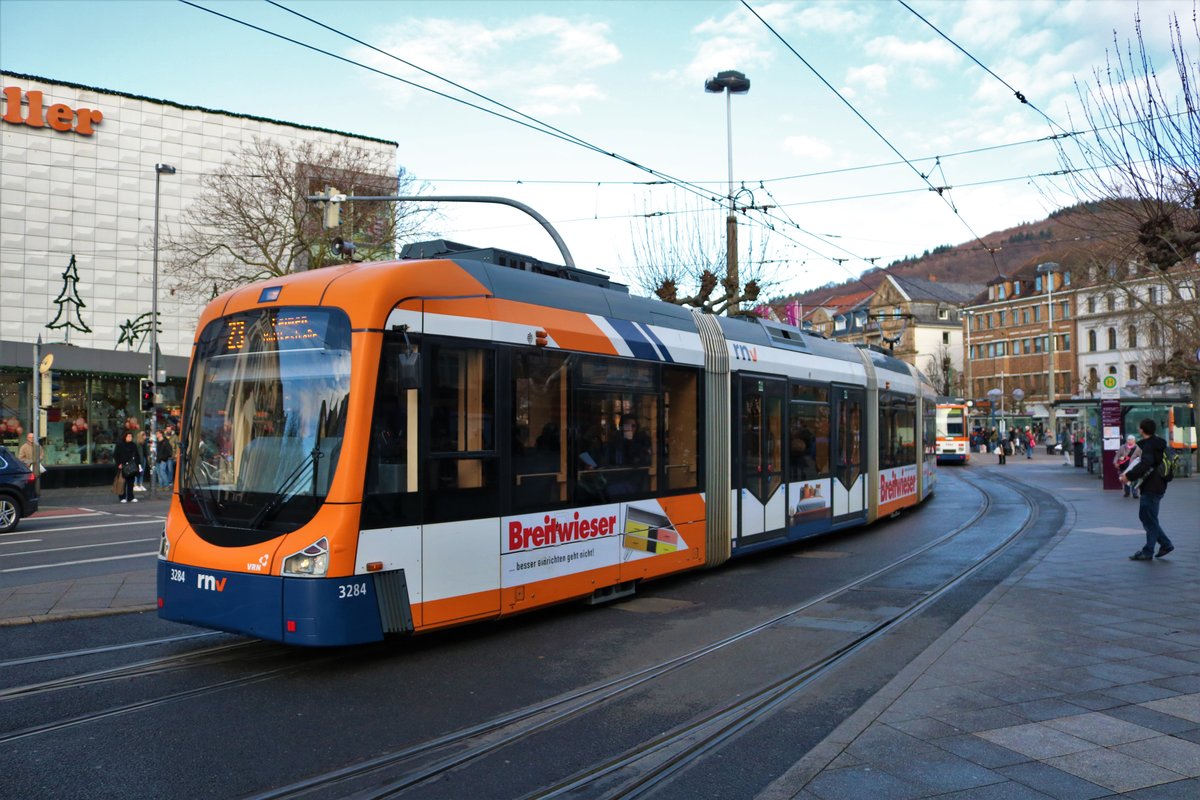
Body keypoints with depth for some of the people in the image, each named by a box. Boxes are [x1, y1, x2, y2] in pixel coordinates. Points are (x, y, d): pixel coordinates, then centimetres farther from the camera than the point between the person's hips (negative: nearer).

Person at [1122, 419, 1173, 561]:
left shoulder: (1149, 446, -17)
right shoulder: (1159, 444, 13)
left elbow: (1145, 464, -32)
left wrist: (1129, 476, -30)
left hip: (1151, 488, -10)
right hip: (1157, 486, 10)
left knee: (1149, 519, -3)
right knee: (1146, 517, 17)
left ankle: (1148, 552, 2)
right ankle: (1165, 544, 19)